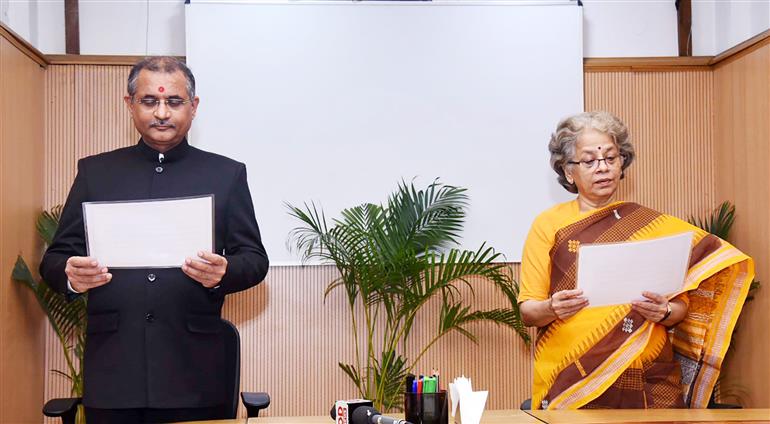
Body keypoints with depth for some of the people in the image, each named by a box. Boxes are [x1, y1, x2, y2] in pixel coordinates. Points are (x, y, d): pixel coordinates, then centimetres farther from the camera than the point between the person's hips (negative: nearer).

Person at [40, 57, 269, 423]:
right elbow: (55, 258, 10)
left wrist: (223, 272, -16)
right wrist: (71, 275, -13)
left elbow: (254, 258, 6)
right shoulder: (94, 171, 10)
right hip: (112, 370, 1)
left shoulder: (227, 174, 7)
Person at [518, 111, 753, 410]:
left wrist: (664, 312, -14)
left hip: (650, 382, 2)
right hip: (572, 383, -2)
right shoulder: (549, 225, 1)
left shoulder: (654, 226, 7)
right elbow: (528, 311, 0)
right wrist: (552, 308, -22)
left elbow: (681, 306, 8)